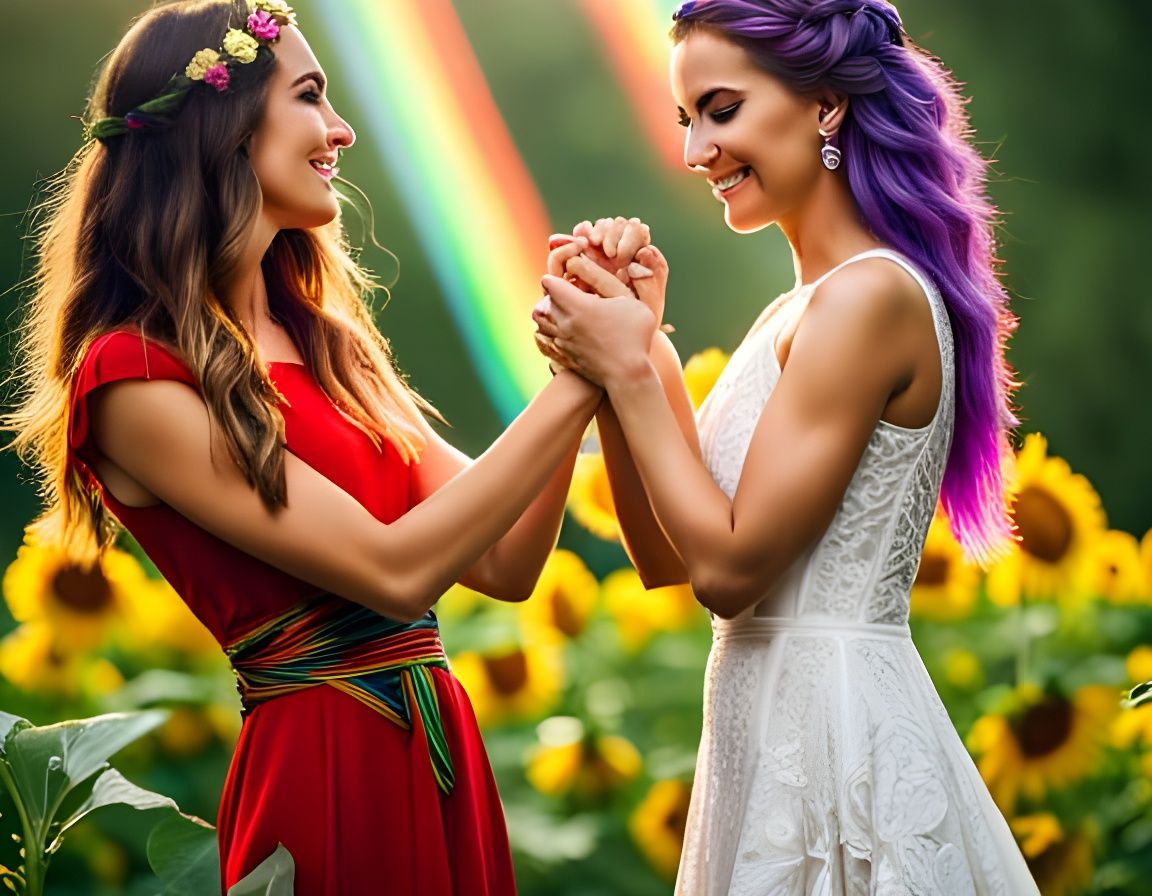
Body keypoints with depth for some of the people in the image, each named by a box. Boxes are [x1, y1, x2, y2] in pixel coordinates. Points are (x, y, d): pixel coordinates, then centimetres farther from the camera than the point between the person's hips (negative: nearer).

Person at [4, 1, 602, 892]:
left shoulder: (319, 339, 8)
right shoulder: (135, 379, -14)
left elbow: (504, 563, 5)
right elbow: (395, 569, -19)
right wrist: (581, 380, -15)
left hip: (442, 750, 7)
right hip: (323, 775, -7)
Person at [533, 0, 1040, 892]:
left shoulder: (871, 295, -15)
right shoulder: (797, 313, 12)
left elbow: (729, 566, -18)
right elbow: (665, 555, 8)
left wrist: (631, 372, -10)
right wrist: (623, 344, 0)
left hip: (834, 728, -9)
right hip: (778, 726, 9)